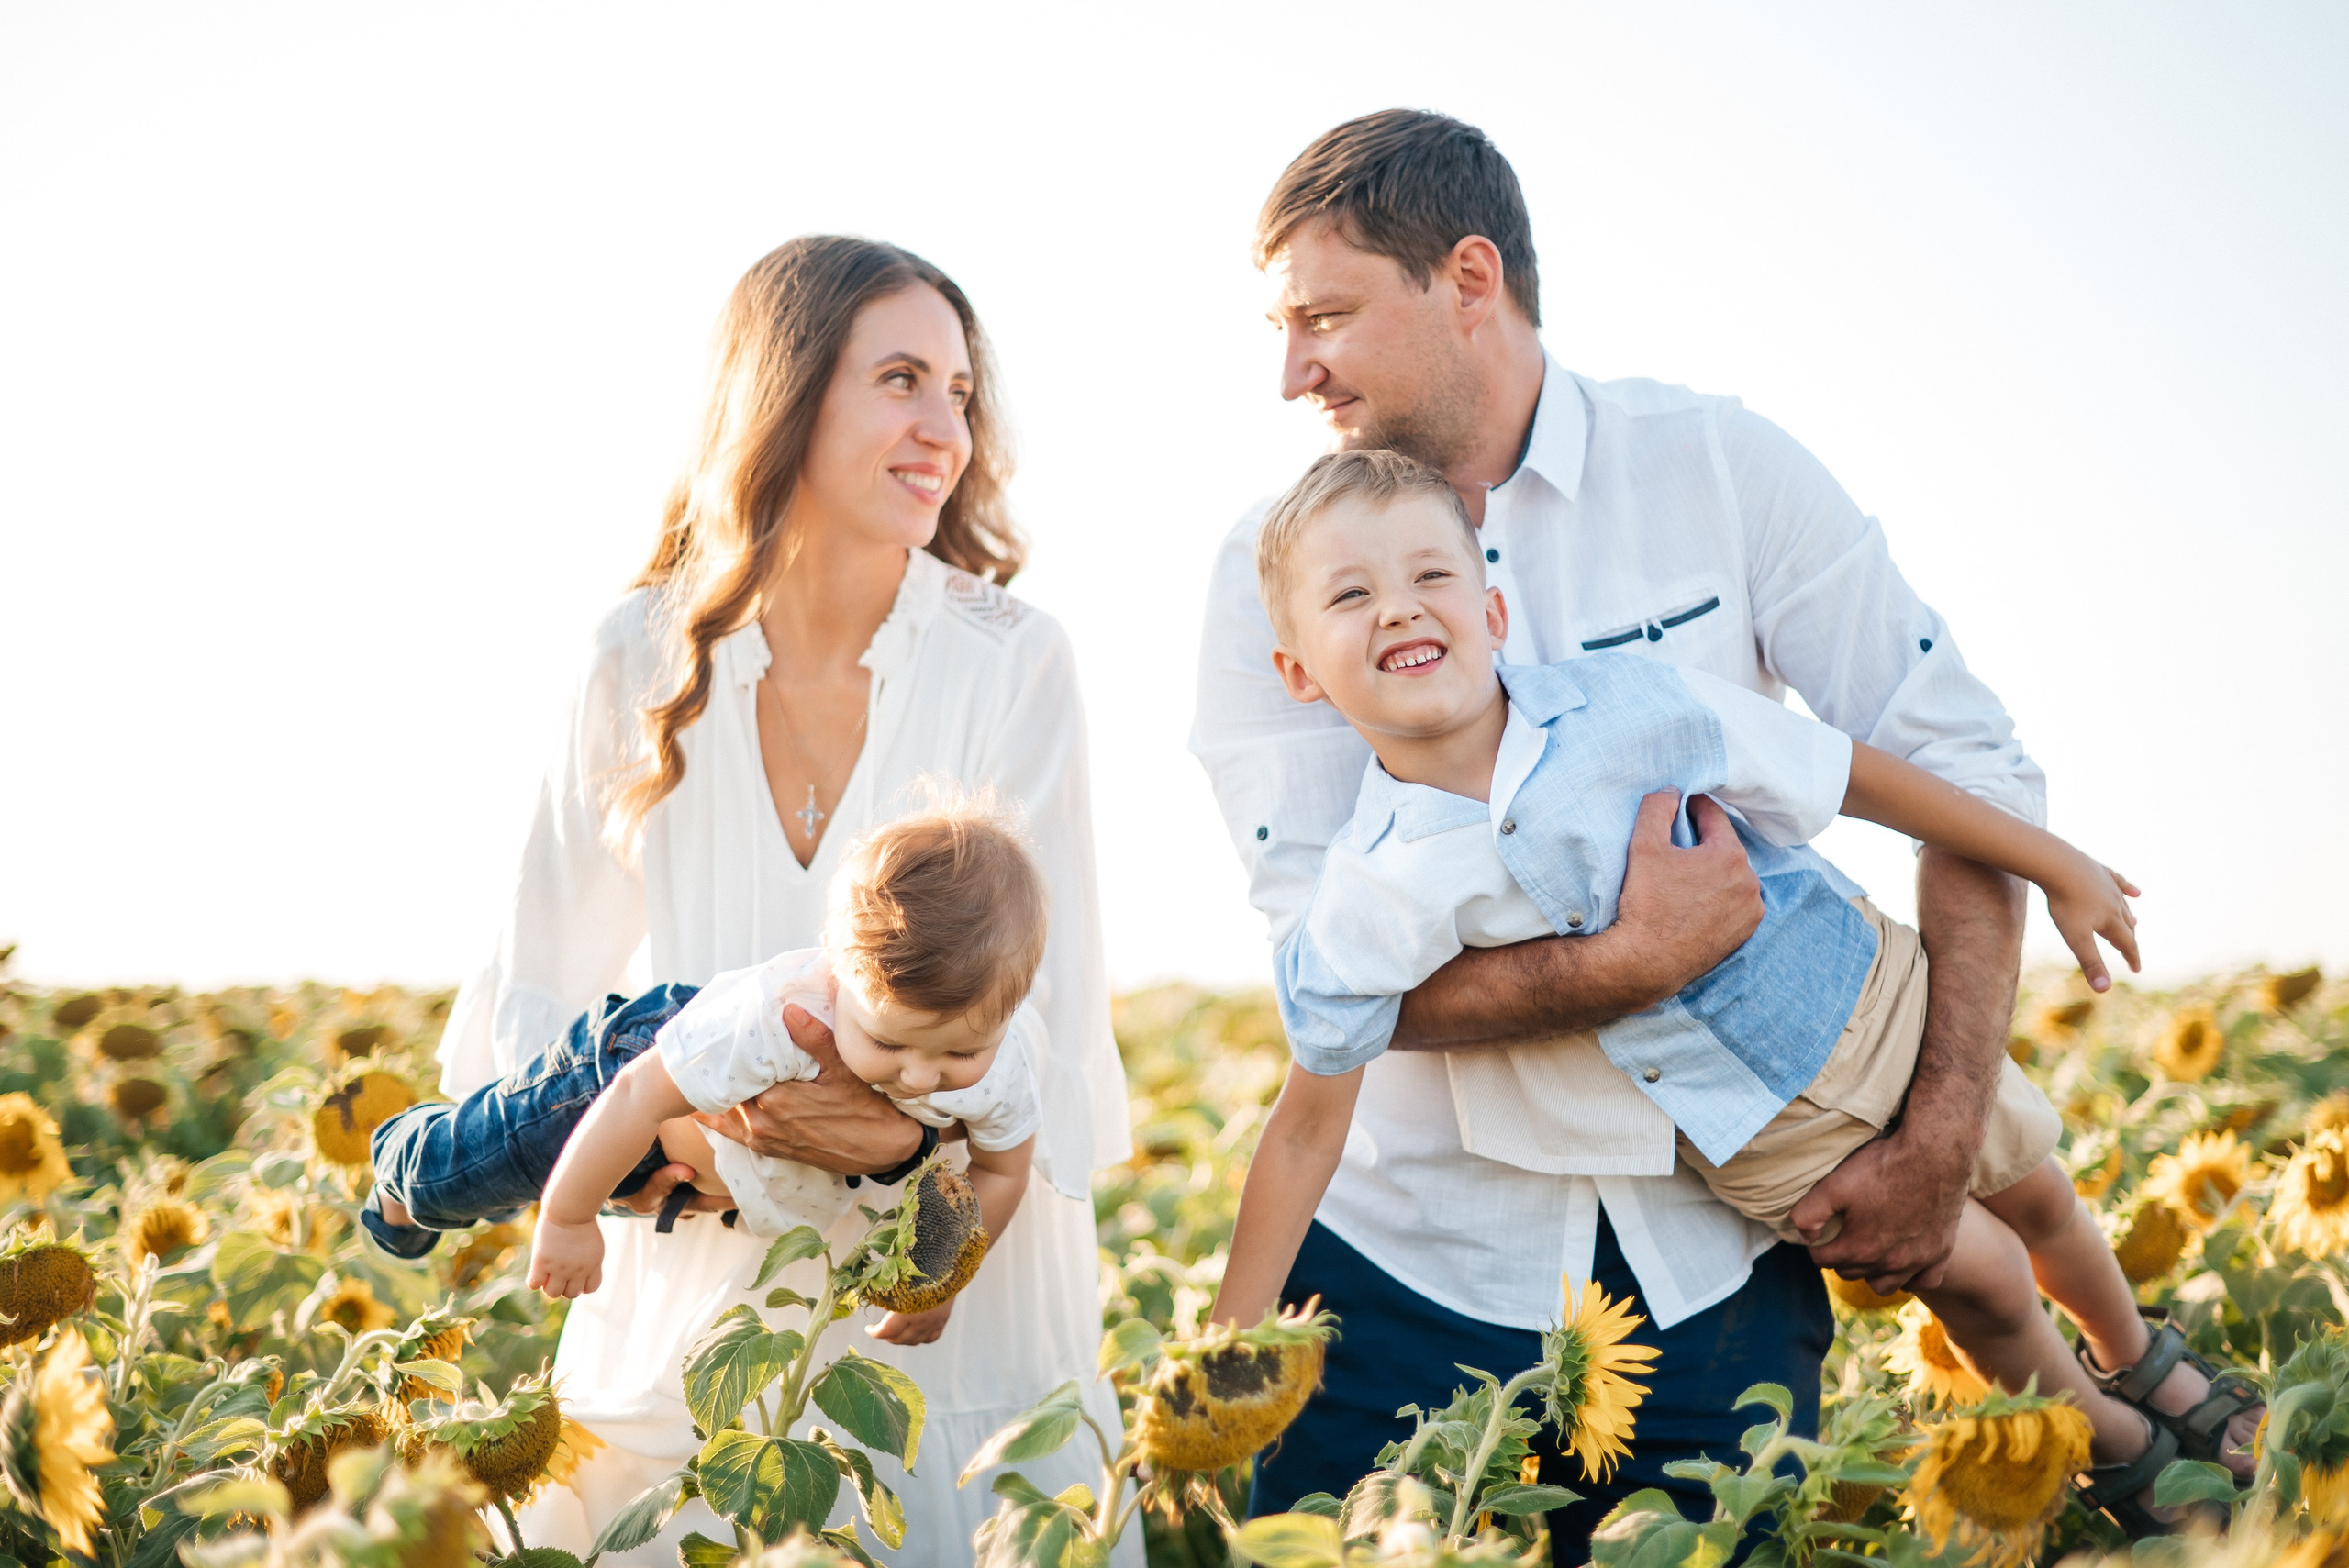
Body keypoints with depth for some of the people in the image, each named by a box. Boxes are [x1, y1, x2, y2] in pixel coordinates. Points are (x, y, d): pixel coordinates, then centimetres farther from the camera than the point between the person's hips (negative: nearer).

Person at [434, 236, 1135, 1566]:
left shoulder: (1015, 661, -10)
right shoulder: (646, 659, -4)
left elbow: (1056, 1015, -12)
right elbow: (535, 992, 2)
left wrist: (922, 1127, -30)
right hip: (699, 1293, 2)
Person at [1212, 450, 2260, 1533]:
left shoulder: (1625, 705, -25)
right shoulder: (1367, 902, -23)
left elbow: (1854, 777, -13)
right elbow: (1309, 1124, -14)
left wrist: (2056, 867, -4)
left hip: (1875, 994, 1)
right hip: (1752, 1120, -1)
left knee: (2036, 1198, 19)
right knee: (1978, 1270, 3)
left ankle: (2145, 1365, 53)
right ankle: (2115, 1446, 37)